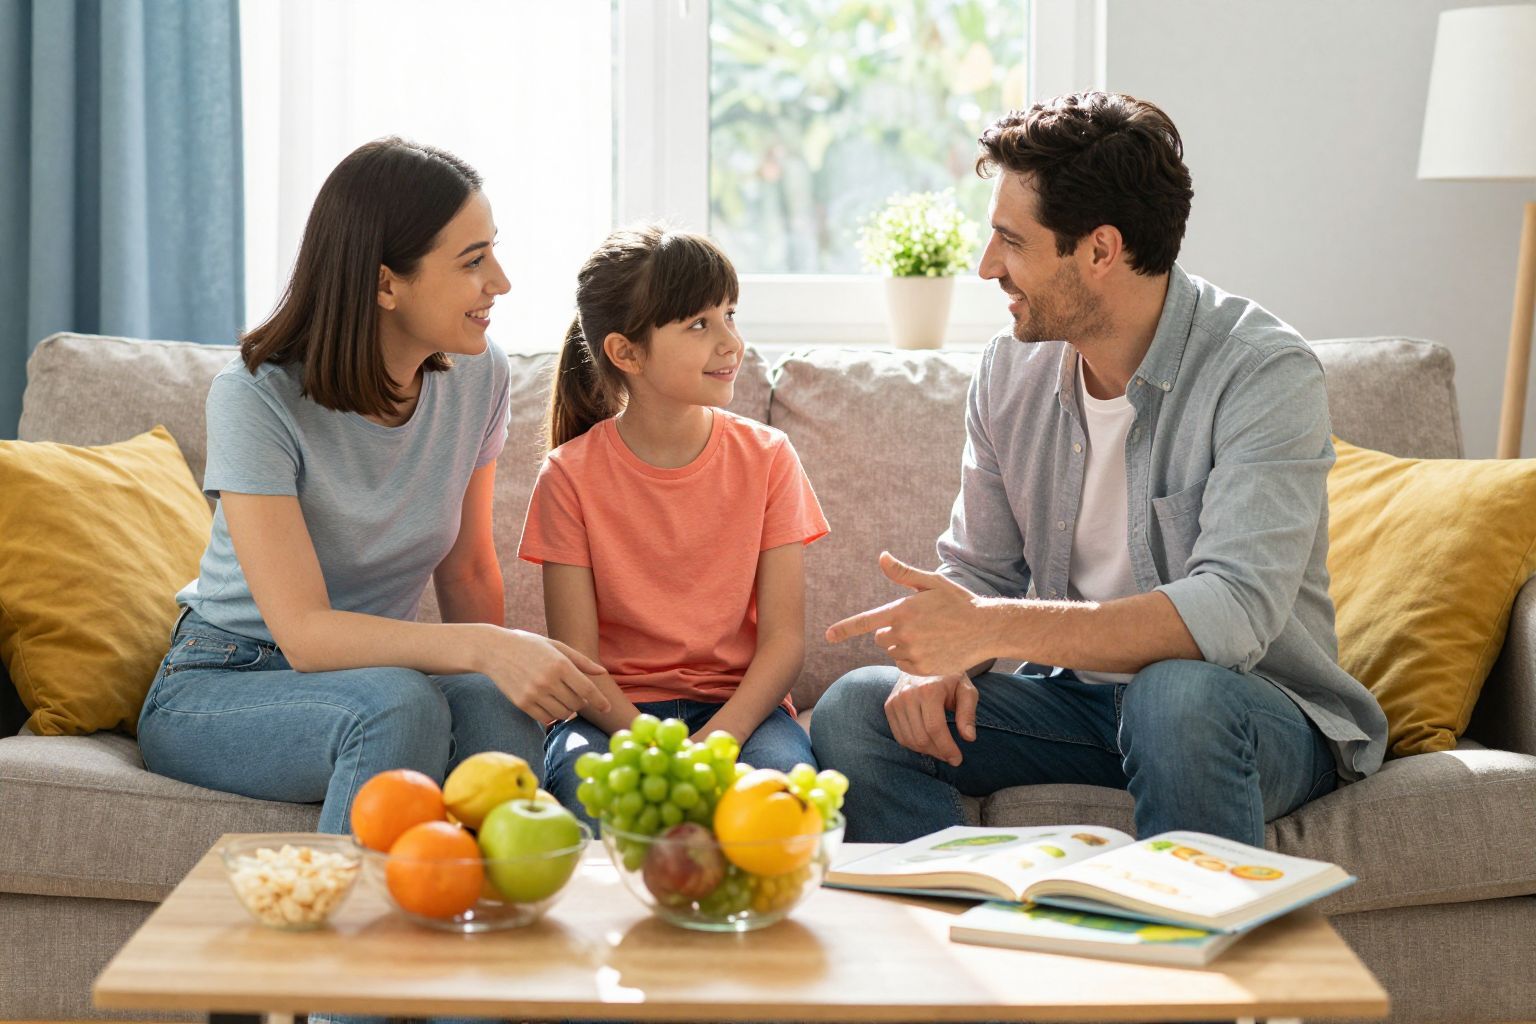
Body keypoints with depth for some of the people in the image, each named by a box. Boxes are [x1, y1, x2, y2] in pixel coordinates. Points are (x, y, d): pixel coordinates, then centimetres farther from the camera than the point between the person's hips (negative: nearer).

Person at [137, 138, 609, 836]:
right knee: (397, 701, -36)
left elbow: (468, 572, 6)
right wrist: (487, 647, -41)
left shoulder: (477, 377, -3)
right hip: (216, 692, -4)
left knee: (497, 702, -30)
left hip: (373, 669, 4)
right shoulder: (257, 395, -21)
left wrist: (516, 662, -12)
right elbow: (305, 632, -28)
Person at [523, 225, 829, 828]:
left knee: (784, 771, -32)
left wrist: (713, 743, -22)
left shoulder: (766, 457, 2)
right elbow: (576, 659, -6)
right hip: (614, 711, -1)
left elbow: (783, 638, -4)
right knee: (585, 781, -35)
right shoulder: (571, 475, -2)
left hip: (738, 706, 1)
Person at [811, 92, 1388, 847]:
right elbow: (978, 571, 10)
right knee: (856, 708, -14)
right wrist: (938, 656, -15)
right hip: (1076, 694, 6)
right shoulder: (1011, 372, 3)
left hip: (1258, 708, -5)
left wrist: (993, 626, -36)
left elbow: (1233, 613, -30)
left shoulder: (1265, 374, -18)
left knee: (1177, 696, -39)